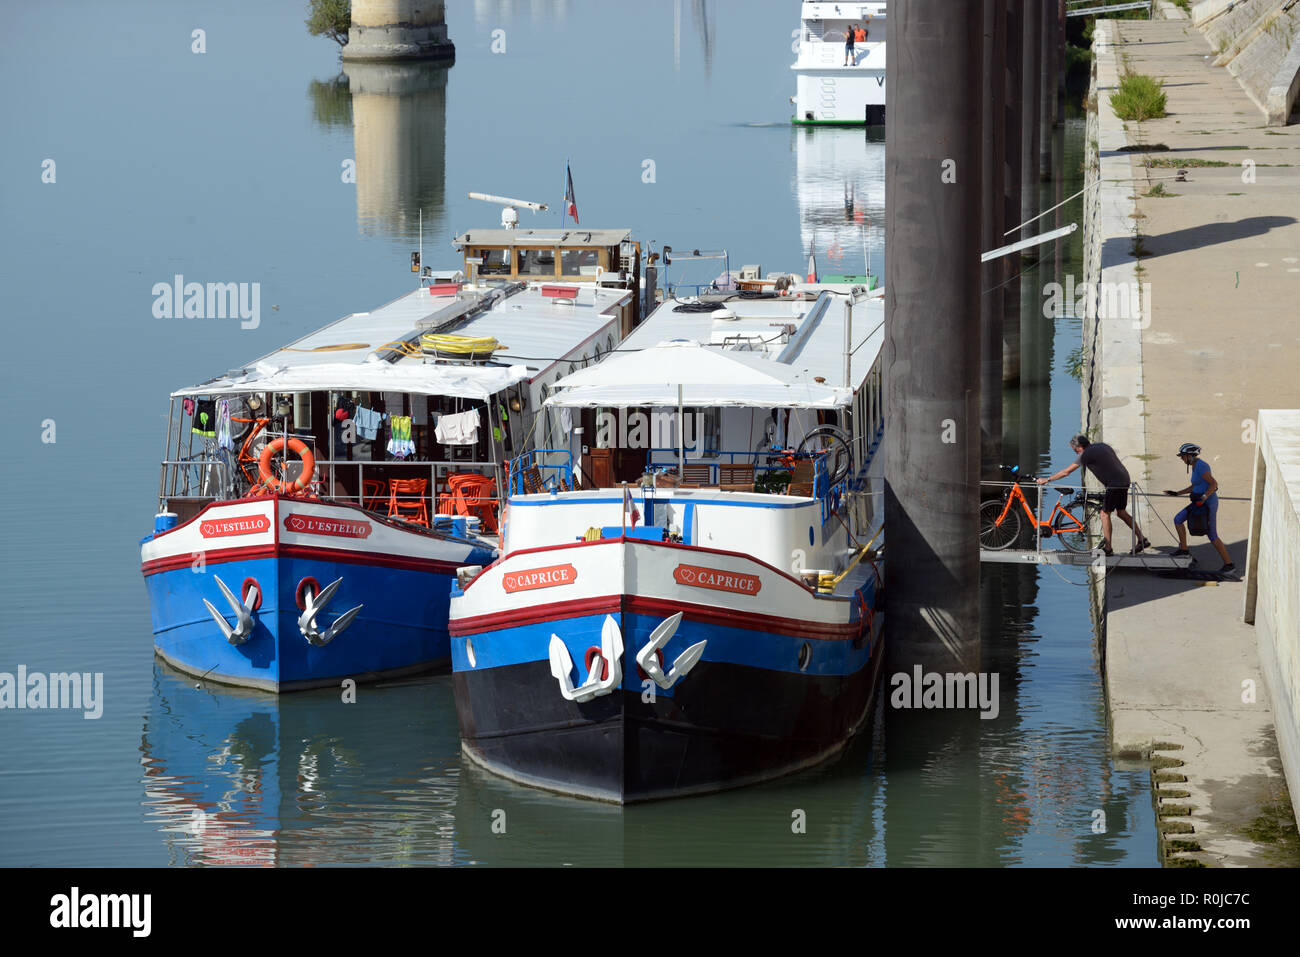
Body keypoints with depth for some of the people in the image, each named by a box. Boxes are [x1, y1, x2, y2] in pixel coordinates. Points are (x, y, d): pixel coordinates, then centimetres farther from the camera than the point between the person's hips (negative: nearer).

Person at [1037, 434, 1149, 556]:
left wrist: (1047, 480, 1)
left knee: (1105, 514, -1)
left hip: (1114, 484, -9)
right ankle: (1142, 540, 20)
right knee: (1121, 512, 18)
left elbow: (1066, 472, -8)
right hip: (1125, 479, 9)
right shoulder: (1101, 445, 13)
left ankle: (1108, 548, 0)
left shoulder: (1087, 454, -11)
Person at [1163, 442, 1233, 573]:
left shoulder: (1200, 467, -19)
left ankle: (1229, 564, 1)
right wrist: (1176, 493, 22)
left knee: (1212, 536, -5)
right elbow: (1194, 487, 23)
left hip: (1208, 503, -10)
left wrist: (1203, 498, -30)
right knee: (1178, 520, 11)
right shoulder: (1195, 466, 12)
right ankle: (1183, 549, 19)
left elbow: (1214, 484, -24)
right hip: (1201, 502, 10)